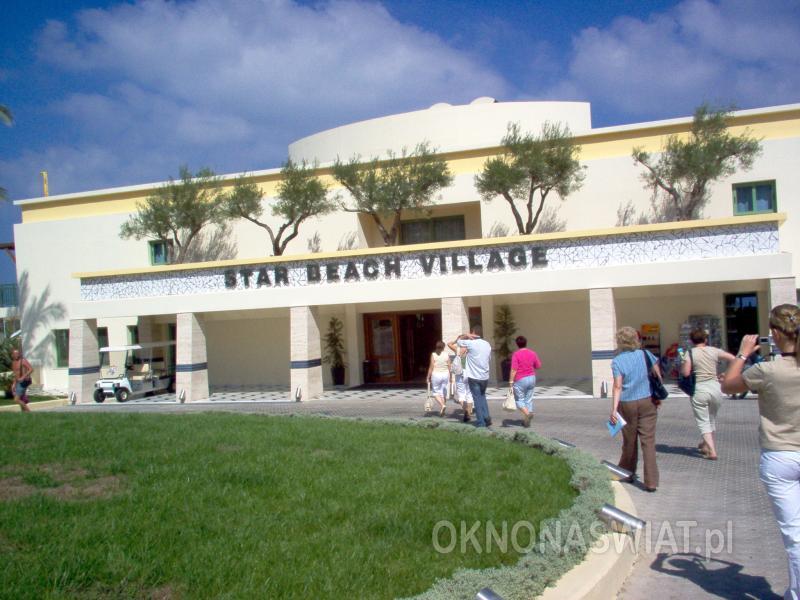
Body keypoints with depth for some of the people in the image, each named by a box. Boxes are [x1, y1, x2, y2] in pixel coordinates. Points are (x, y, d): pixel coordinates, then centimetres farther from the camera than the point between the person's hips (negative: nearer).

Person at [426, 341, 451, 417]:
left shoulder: (433, 354, -6)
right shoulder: (447, 354, 0)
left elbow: (431, 367, -6)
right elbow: (449, 366, 2)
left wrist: (428, 377, 1)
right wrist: (450, 376, 13)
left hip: (436, 374, -2)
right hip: (445, 374, 2)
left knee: (436, 392, 10)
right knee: (444, 393, 11)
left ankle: (442, 405, -13)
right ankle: (442, 411, 15)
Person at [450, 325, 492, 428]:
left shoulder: (470, 343, -12)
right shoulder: (487, 344, 5)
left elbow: (458, 341, 1)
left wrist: (465, 335, 11)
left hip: (474, 377, -5)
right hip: (485, 377, 5)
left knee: (477, 399, 4)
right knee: (482, 396, 23)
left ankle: (481, 422, 6)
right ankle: (487, 417, 10)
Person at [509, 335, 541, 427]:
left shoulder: (516, 354, -13)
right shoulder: (532, 353, 2)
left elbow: (514, 370, -17)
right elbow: (538, 366, 10)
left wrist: (511, 381, -13)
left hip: (520, 380, -5)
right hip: (531, 378, 5)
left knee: (519, 400, 6)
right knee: (529, 399, 12)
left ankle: (527, 413, -19)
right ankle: (527, 421, 13)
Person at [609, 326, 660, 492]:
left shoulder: (617, 361, -7)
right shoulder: (646, 354, 1)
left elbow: (618, 386, -14)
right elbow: (658, 376, 5)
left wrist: (614, 409, -15)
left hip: (627, 405, -1)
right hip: (648, 402, 1)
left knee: (629, 441, 14)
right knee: (648, 441, 1)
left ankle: (627, 473, 33)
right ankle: (651, 482, -2)